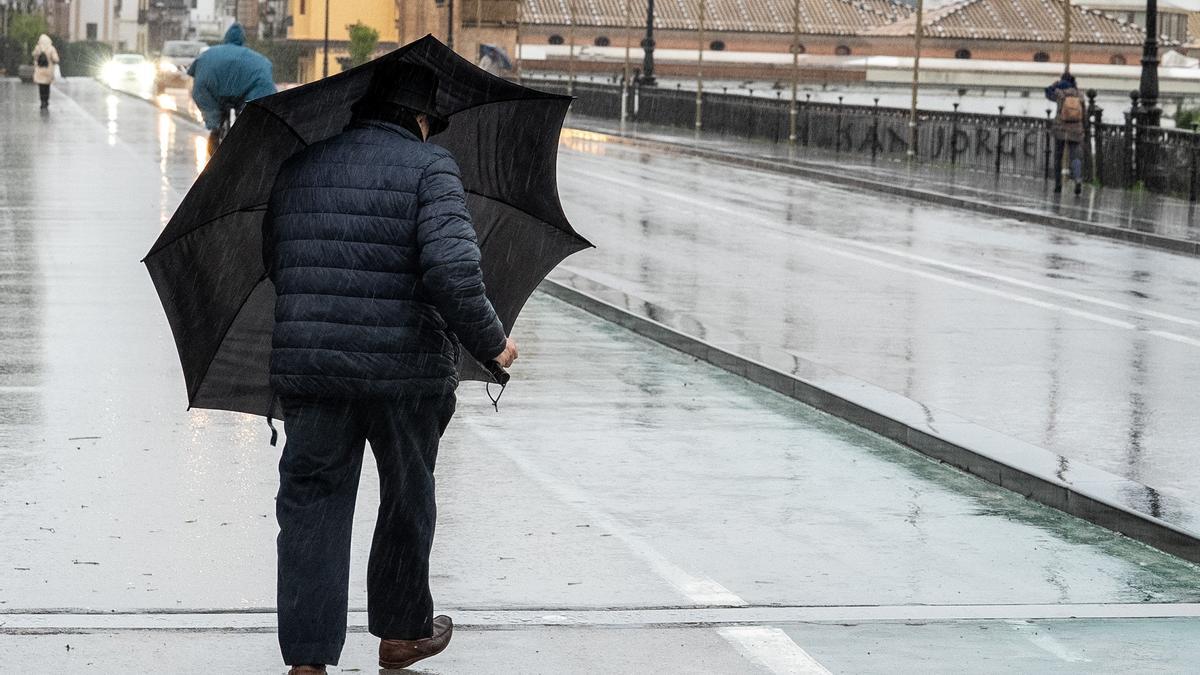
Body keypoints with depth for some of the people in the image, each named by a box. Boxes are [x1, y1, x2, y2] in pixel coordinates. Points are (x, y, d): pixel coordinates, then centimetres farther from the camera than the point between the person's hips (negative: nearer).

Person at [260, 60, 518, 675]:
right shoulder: (428, 167, -6)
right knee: (406, 503, 18)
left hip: (307, 365, 3)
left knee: (313, 508, 6)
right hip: (406, 370, -3)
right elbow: (451, 269, -20)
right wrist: (490, 342, -7)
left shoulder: (299, 168, 10)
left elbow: (273, 263, 19)